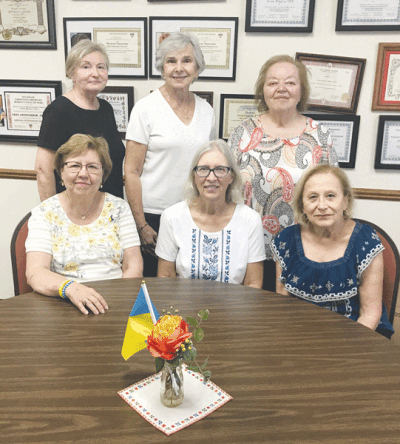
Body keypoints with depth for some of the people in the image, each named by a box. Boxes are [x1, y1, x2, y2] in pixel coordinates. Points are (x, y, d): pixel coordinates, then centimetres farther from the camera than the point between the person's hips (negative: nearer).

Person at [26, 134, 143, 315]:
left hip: (115, 306, 2)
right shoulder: (44, 213, 4)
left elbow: (133, 266, 5)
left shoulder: (118, 208, 9)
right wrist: (71, 288, -27)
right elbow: (35, 273, -7)